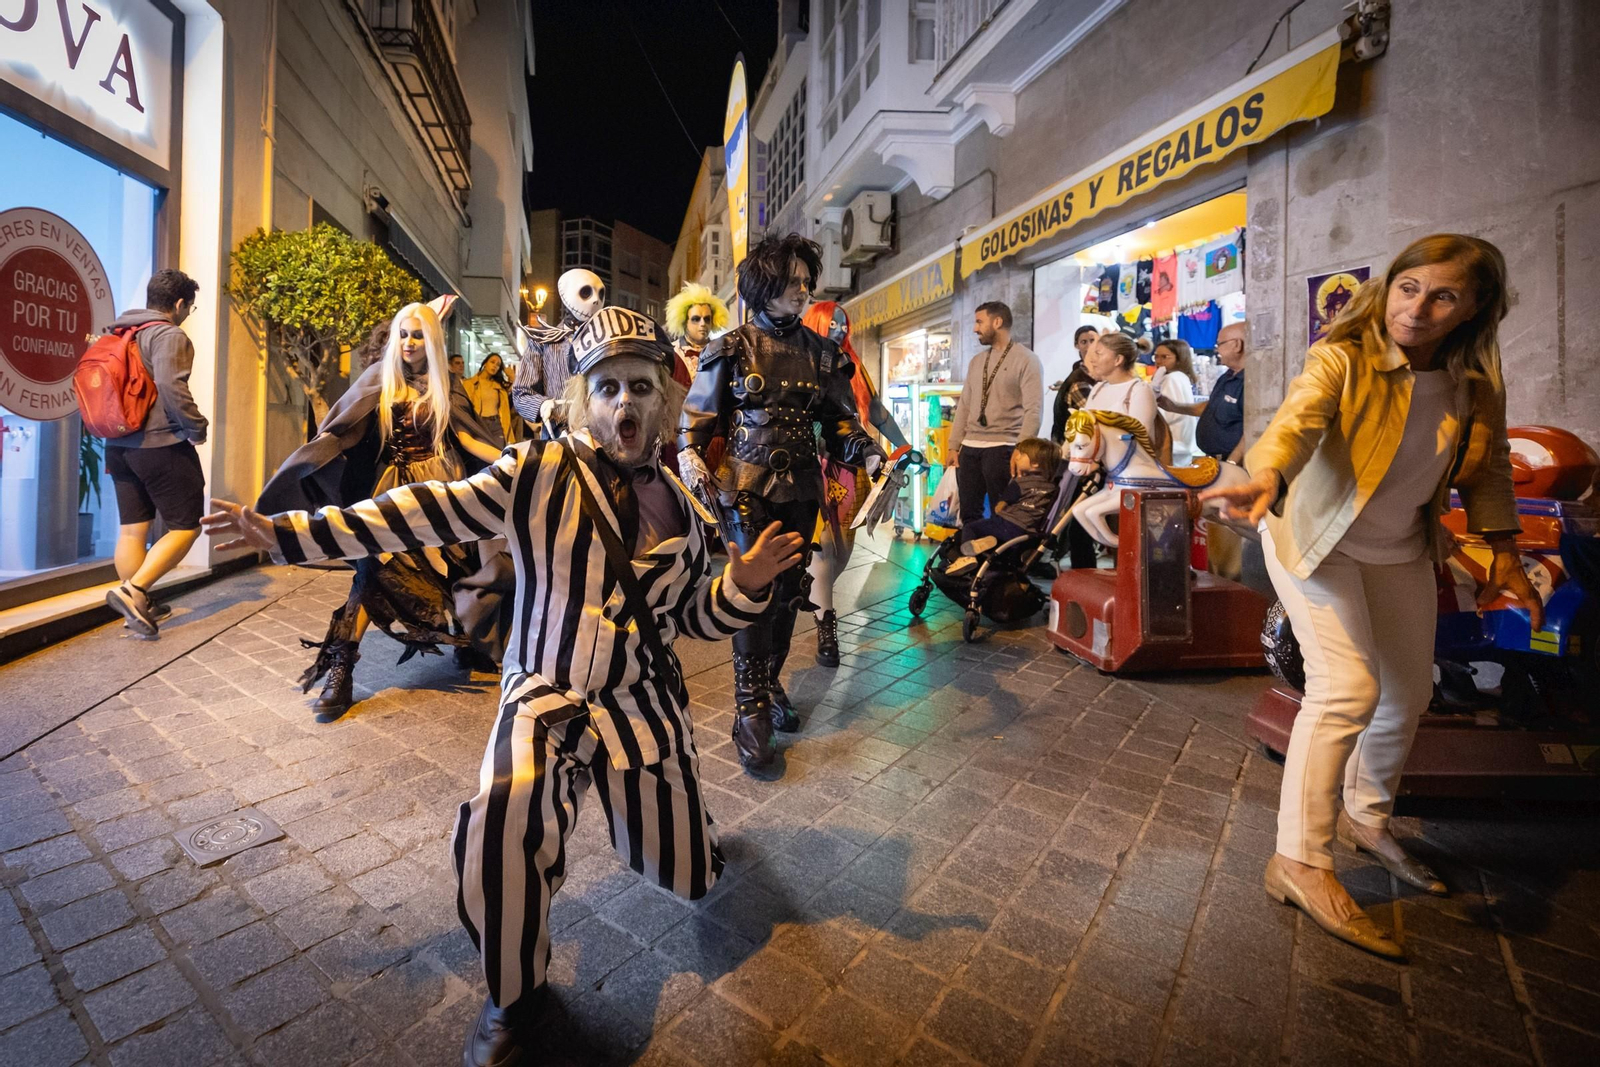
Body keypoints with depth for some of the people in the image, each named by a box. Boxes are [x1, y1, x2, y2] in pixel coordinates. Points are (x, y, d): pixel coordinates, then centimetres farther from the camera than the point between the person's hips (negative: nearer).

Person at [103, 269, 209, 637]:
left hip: (119, 445, 9)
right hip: (161, 446, -8)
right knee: (185, 526, -1)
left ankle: (139, 606, 16)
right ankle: (132, 591, -11)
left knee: (131, 529, 10)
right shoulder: (170, 335, -10)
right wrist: (197, 427, -14)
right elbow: (170, 385, -24)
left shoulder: (116, 336, 16)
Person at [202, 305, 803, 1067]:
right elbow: (425, 515, -11)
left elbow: (694, 617, 5)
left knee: (687, 879, 10)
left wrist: (745, 584, -13)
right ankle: (515, 999, 4)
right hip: (544, 698, -2)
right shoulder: (540, 471, -10)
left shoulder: (675, 503, 0)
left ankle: (667, 812, 51)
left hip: (645, 704, 3)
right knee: (500, 833, -31)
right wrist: (286, 533, -13)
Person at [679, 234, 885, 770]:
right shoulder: (733, 348, 1)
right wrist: (689, 455, -16)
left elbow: (839, 419, 9)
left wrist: (869, 454, -8)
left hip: (800, 487, 4)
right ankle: (750, 707, 0)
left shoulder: (820, 352, 10)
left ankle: (770, 682, 27)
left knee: (788, 589, 8)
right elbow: (697, 415, 3)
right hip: (746, 486, -4)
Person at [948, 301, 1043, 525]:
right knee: (968, 513, 8)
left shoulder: (1026, 359, -2)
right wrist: (954, 445, 10)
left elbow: (1033, 409, -10)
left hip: (1002, 448, -6)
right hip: (970, 448, 6)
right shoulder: (976, 361, 17)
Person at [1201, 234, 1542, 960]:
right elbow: (1297, 419, -42)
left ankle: (1365, 818, 39)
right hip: (1317, 537, -7)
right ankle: (1300, 861, -9)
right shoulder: (1341, 361, -22)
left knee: (1410, 695, 15)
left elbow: (1488, 468, 7)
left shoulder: (1476, 383, -5)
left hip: (1401, 549, 7)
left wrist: (1505, 557, 2)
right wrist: (1266, 480, -63)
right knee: (1347, 689, -19)